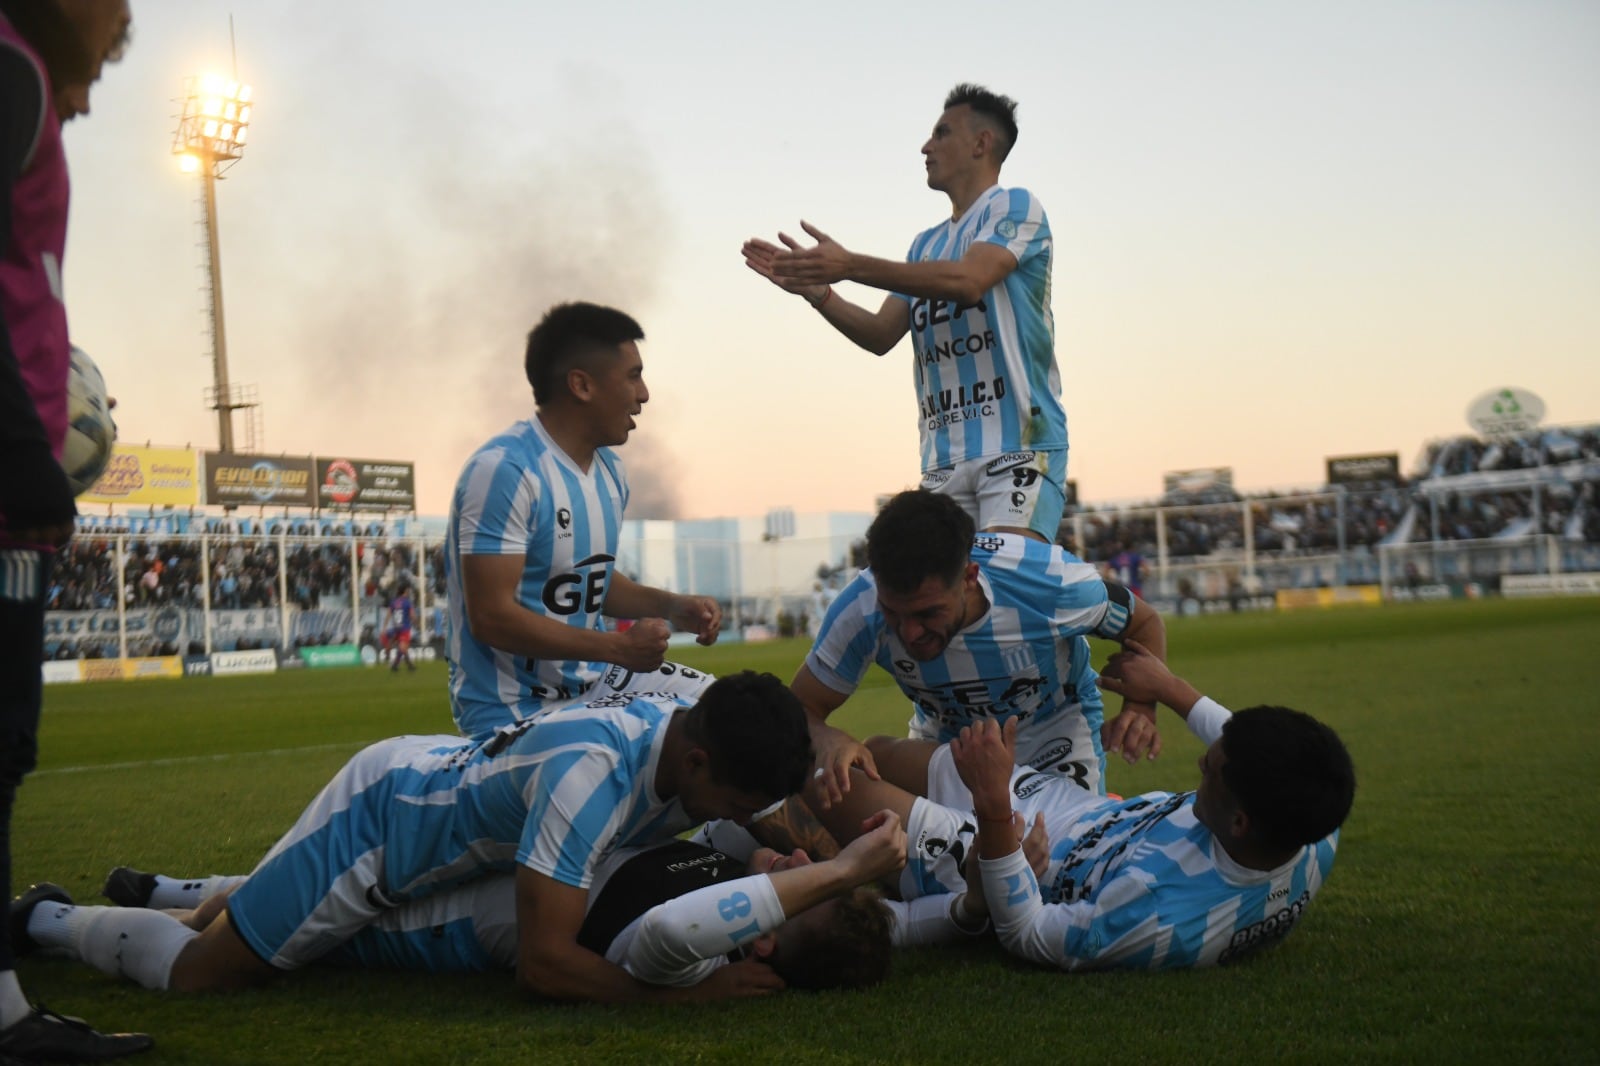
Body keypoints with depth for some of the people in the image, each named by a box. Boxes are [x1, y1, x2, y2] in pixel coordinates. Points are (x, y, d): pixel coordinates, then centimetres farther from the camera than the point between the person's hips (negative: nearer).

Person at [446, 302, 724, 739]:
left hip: (597, 686, 9)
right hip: (515, 712, -9)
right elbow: (492, 616, -23)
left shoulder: (609, 469, 10)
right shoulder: (505, 470, -19)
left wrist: (671, 605, 6)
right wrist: (618, 647, -19)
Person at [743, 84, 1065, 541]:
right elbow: (881, 335, 16)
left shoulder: (1013, 207, 0)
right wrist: (816, 291, 0)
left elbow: (968, 280, -20)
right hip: (944, 457, 7)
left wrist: (851, 266, -22)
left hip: (1018, 443, -7)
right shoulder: (926, 244, 22)